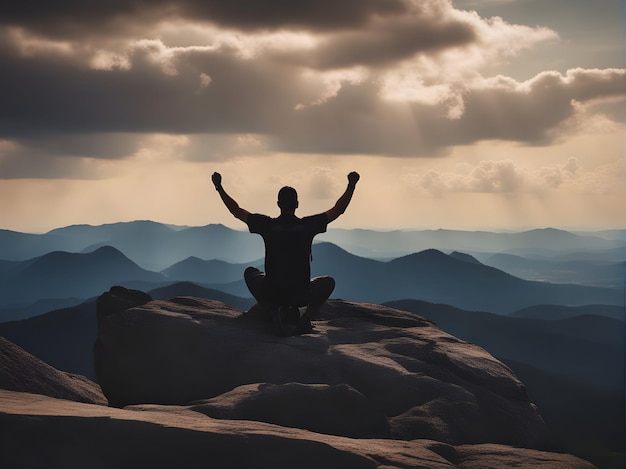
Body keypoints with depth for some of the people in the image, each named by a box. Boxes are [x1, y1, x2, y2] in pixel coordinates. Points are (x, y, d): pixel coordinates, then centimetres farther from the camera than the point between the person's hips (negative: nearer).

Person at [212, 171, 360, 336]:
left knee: (250, 272, 31)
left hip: (272, 294, 0)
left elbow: (236, 211, 9)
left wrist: (219, 187, 17)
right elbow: (338, 209, 9)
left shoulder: (268, 225, -1)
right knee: (328, 282, 31)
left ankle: (275, 314, 5)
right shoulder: (308, 225, -1)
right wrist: (351, 185, 15)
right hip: (301, 295, 0)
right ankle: (306, 318, 2)